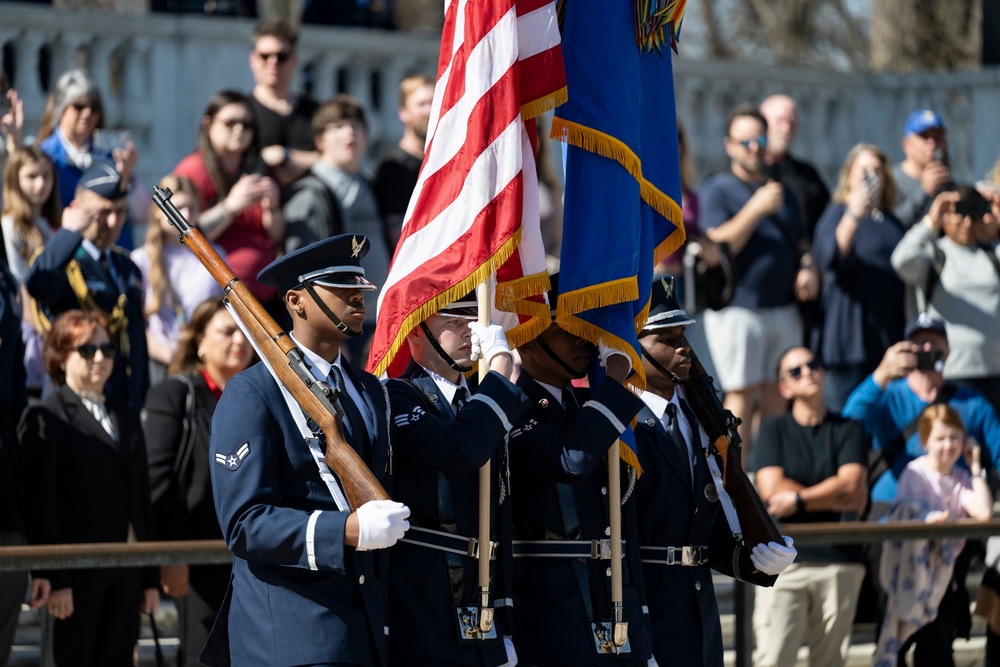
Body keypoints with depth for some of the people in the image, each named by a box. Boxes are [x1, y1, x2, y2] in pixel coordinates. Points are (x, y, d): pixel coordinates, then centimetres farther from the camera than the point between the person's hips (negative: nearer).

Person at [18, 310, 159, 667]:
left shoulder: (126, 416, 17)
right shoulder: (45, 419, -3)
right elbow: (40, 504, -10)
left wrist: (150, 577, 13)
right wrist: (55, 580, -16)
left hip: (125, 571, 6)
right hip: (78, 573, -6)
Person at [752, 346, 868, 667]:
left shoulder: (848, 429, 11)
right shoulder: (773, 430, 10)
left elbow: (851, 482, -3)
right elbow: (771, 488, -4)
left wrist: (799, 500, -11)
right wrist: (838, 499, -3)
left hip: (839, 560, 1)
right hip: (784, 559, -1)